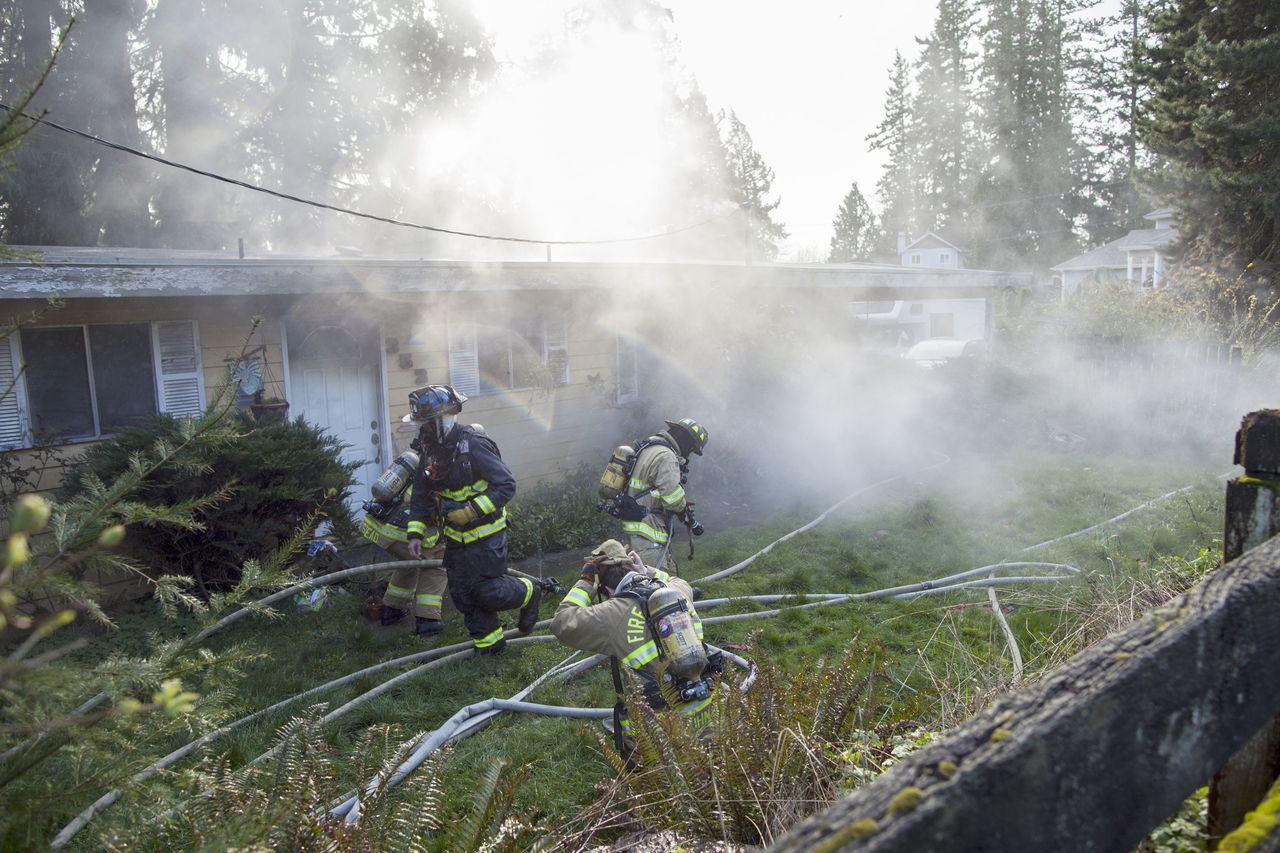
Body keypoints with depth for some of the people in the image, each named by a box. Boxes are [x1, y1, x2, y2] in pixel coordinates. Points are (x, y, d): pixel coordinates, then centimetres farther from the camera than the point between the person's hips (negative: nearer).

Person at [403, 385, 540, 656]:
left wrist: (470, 510, -26)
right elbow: (421, 496, 11)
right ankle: (489, 643, 27)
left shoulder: (473, 445, -22)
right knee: (462, 594, 11)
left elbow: (506, 486, -22)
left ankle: (529, 594, 25)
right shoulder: (432, 451, 3)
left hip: (484, 533, -8)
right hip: (455, 536, 8)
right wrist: (416, 533, 3)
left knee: (488, 591, -5)